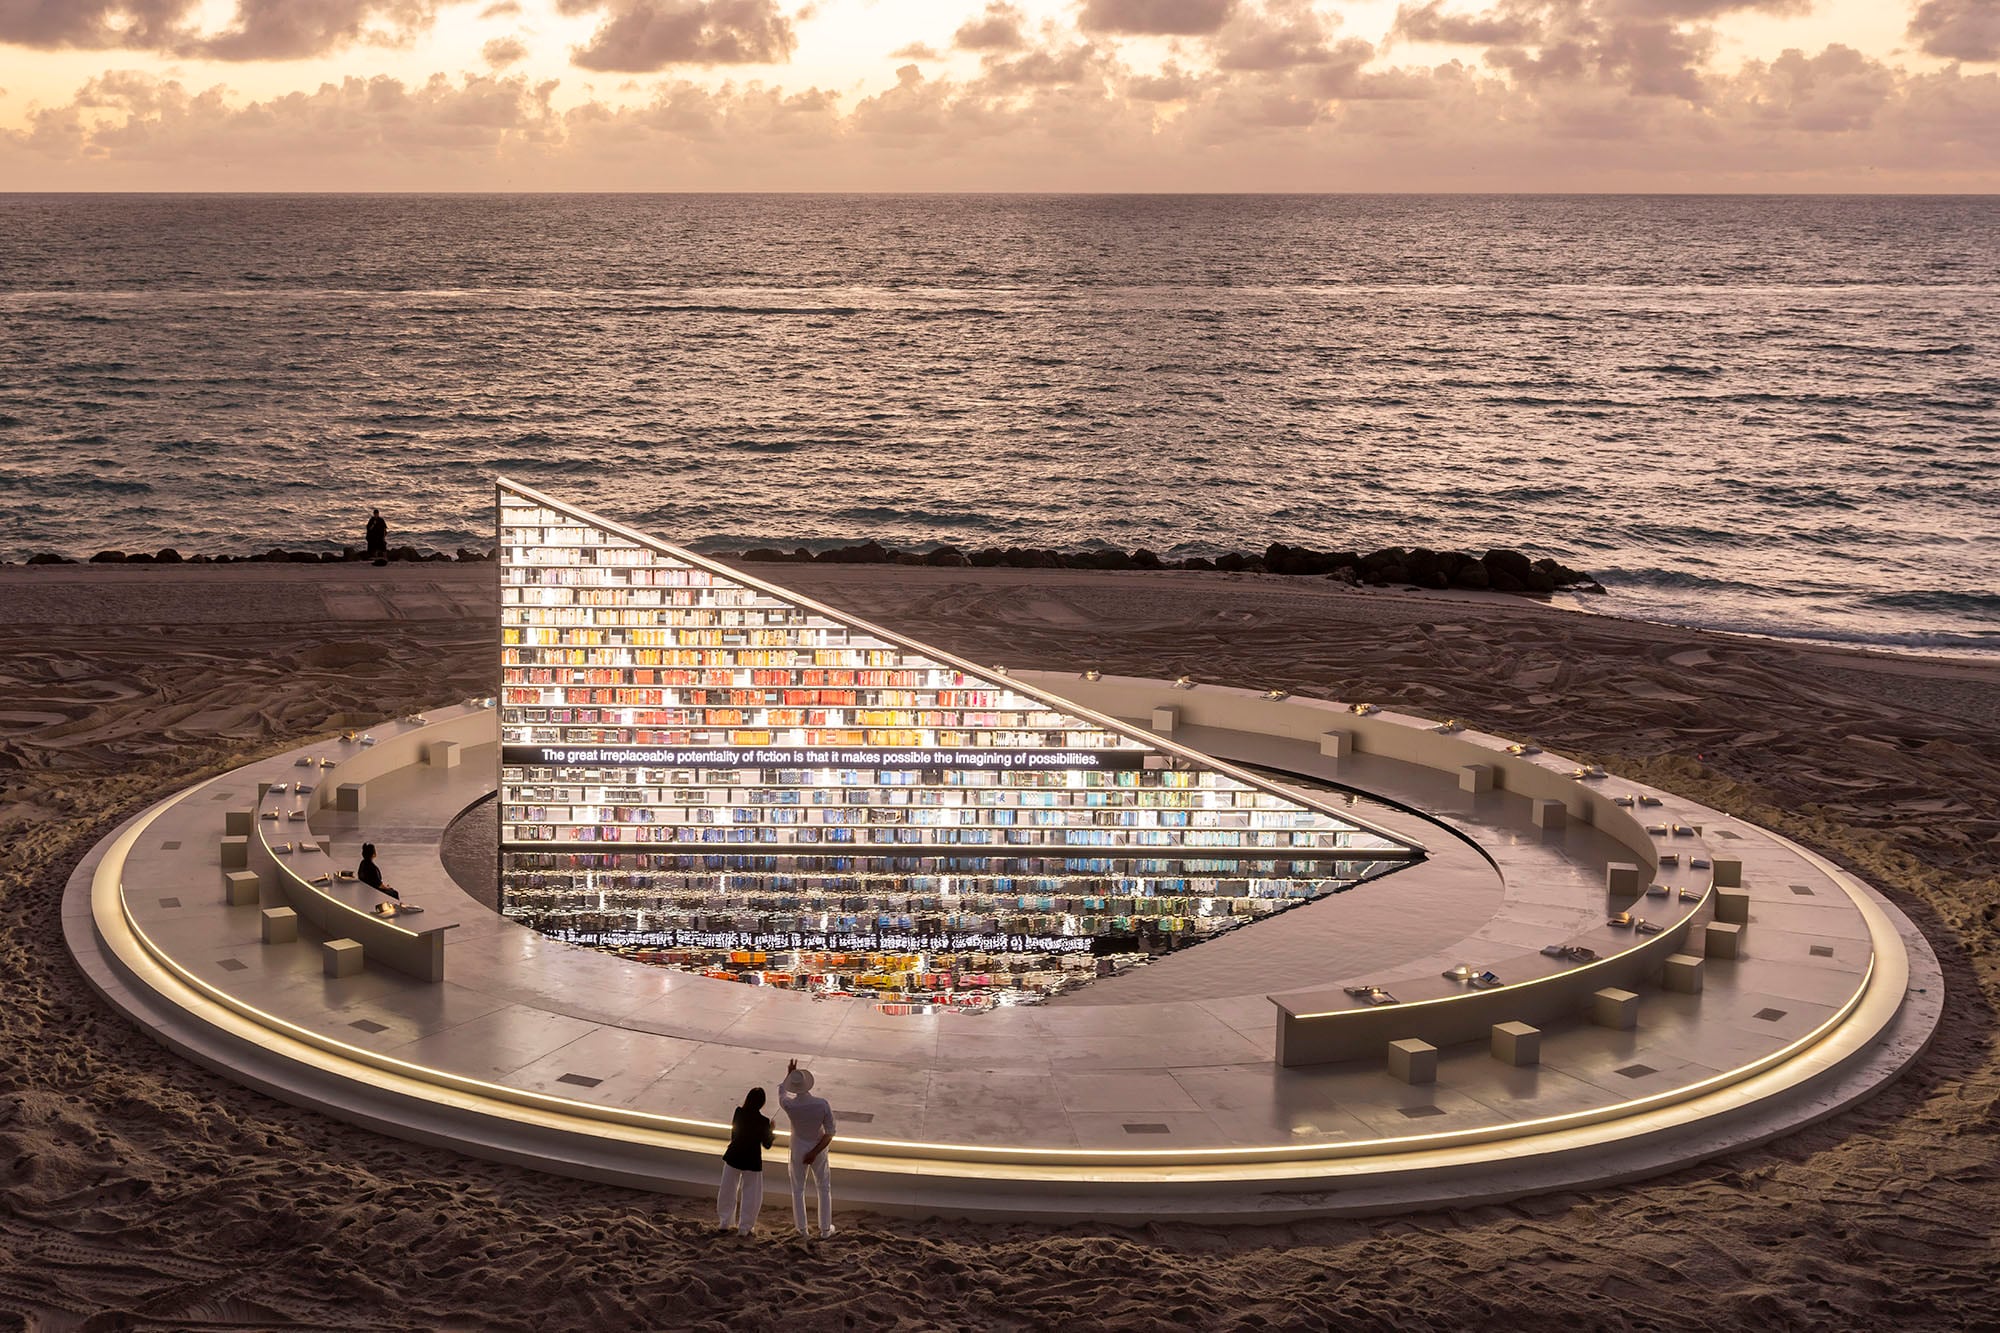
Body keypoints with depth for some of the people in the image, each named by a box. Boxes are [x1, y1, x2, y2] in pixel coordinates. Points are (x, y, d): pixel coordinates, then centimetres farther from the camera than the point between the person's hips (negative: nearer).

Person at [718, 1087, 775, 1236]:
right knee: (750, 1194, 12)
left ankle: (725, 1222, 30)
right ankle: (744, 1228, 16)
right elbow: (766, 1144, -7)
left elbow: (733, 1135, 3)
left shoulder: (738, 1113, -11)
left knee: (729, 1190, 20)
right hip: (752, 1160, -3)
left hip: (734, 1156, 3)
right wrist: (772, 1133, 11)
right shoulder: (763, 1121, -19)